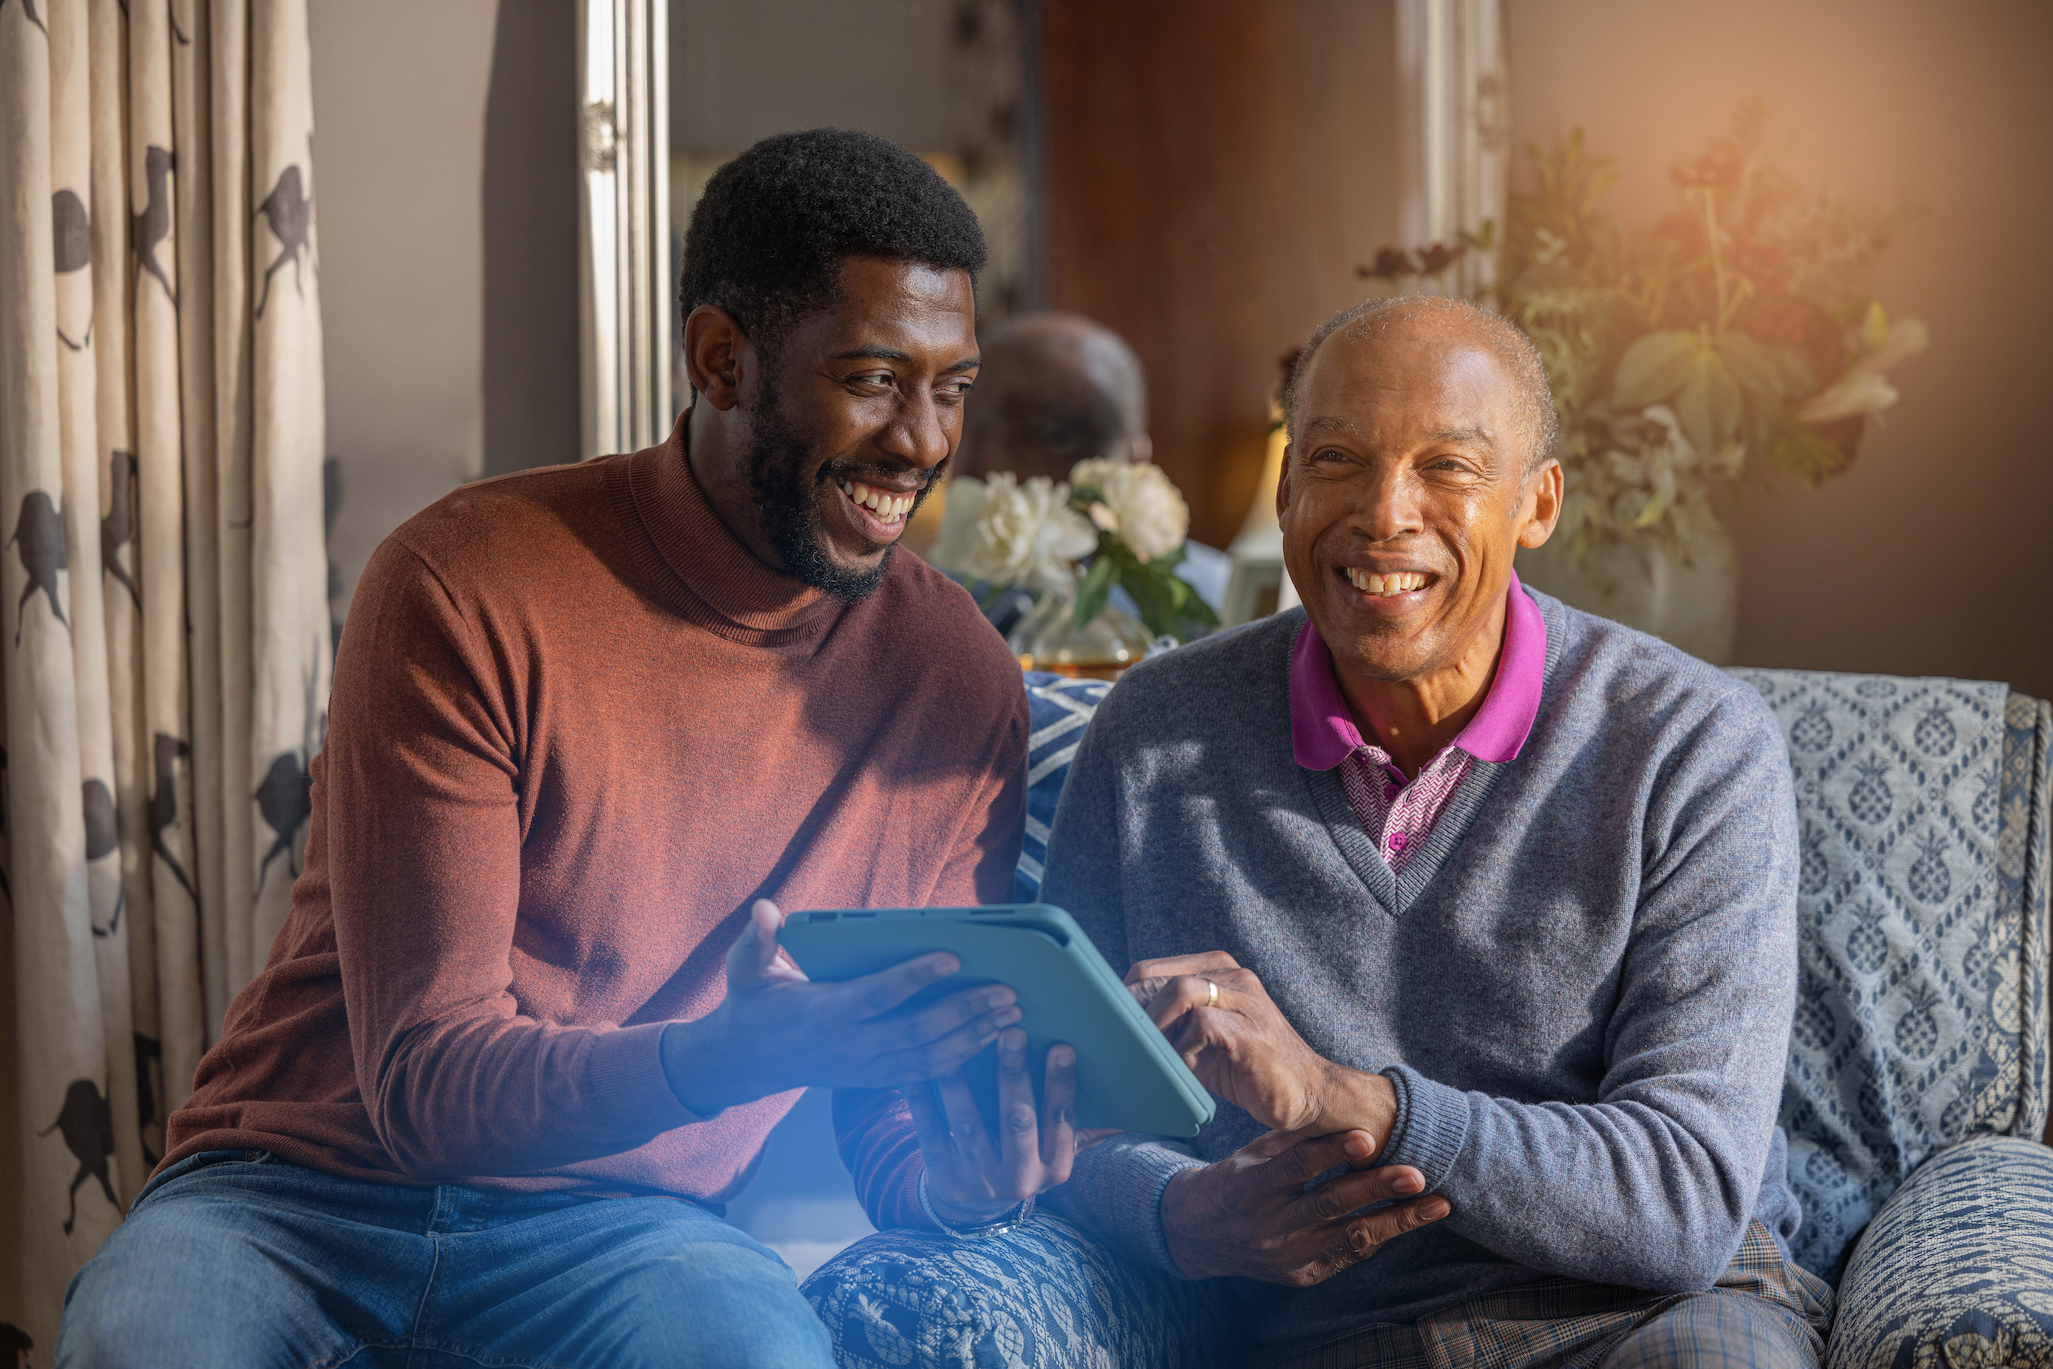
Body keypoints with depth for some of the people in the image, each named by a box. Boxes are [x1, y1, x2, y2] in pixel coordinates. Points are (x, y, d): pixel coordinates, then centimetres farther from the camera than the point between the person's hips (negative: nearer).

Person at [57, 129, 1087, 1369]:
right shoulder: (466, 590, -10)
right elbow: (420, 1081, -14)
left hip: (624, 1225, 2)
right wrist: (730, 1057, -32)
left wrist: (969, 1158, -17)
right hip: (299, 1189, -1)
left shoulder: (960, 681, 3)